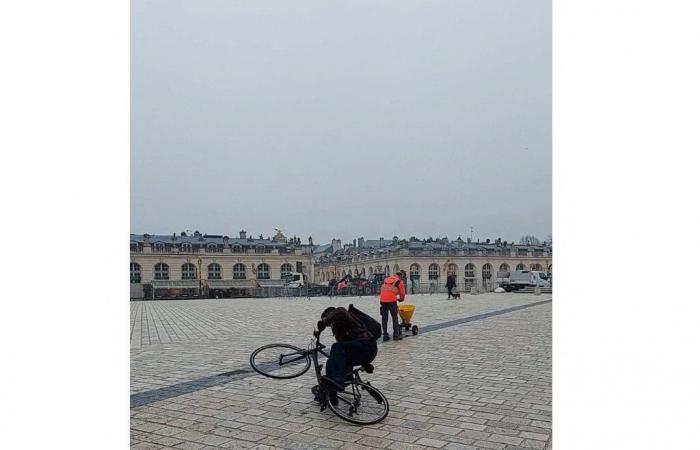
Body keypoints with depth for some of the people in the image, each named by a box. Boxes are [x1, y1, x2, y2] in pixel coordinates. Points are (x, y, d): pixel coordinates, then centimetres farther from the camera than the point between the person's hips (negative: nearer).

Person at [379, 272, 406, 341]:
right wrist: (401, 299, 35)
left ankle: (385, 335, 11)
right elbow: (402, 292, 15)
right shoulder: (399, 281, 9)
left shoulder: (386, 279, 23)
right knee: (395, 317, 9)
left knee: (384, 318, 12)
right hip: (391, 301, -4)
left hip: (382, 300, 4)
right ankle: (396, 335, 9)